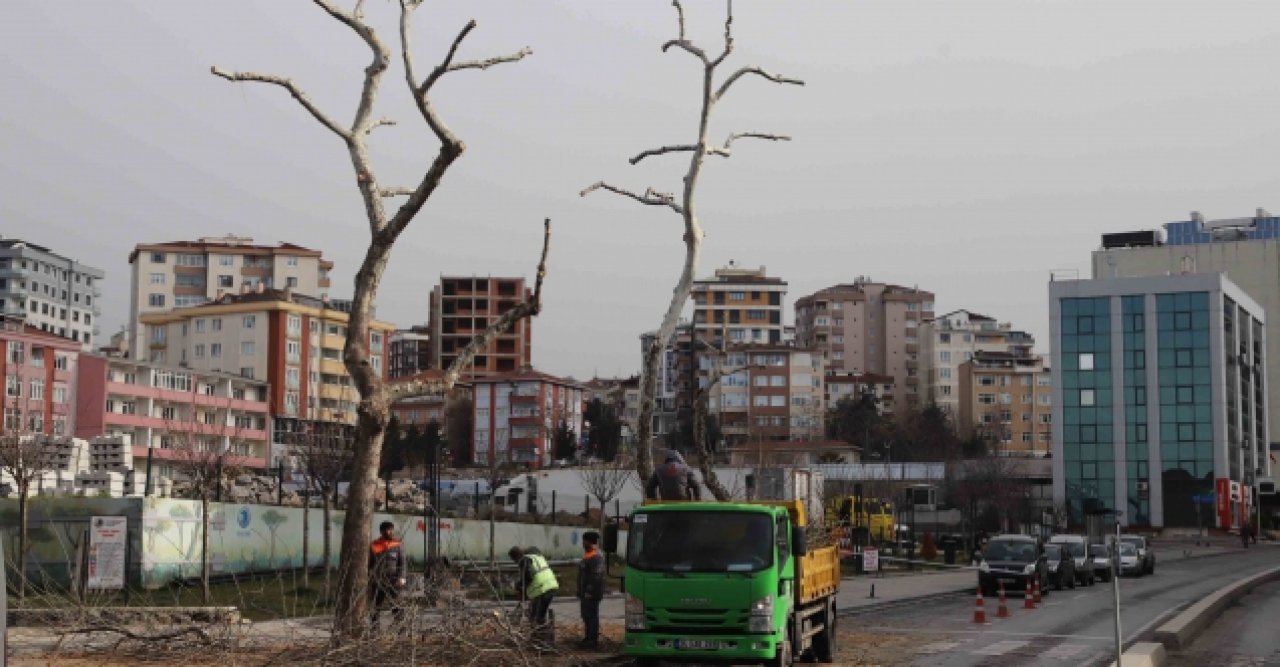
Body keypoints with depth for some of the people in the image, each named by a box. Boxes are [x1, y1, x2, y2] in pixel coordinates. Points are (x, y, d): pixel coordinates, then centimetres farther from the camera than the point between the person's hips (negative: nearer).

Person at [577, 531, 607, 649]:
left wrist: (589, 592, -24)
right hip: (585, 592, 11)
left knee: (592, 615, -7)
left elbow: (596, 576, -24)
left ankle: (593, 640, -4)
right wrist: (581, 592, 23)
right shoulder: (588, 555, 15)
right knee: (587, 616, 16)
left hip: (591, 593, -11)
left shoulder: (596, 557, -19)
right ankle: (588, 638, 23)